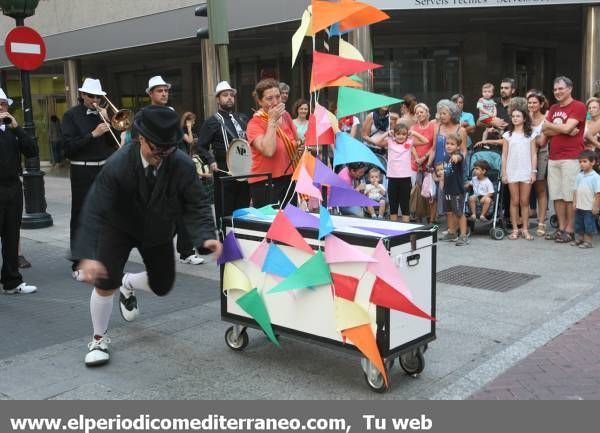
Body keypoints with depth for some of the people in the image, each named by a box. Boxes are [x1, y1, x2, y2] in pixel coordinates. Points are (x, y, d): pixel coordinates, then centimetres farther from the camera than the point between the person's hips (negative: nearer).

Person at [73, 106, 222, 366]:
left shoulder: (183, 165, -27)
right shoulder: (118, 165, -32)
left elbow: (196, 205, -22)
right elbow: (94, 211, -33)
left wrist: (206, 236, -41)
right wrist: (87, 255, -44)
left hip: (158, 230, 3)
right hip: (119, 227, -3)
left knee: (162, 286, 10)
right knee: (106, 283, -16)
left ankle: (128, 284, 46)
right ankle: (99, 339, 10)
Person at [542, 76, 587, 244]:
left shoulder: (578, 106, -3)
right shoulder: (553, 109, 18)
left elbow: (567, 128, -14)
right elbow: (545, 131, 7)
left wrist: (549, 124, 2)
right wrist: (563, 129, -9)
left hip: (571, 158, -6)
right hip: (553, 158, 7)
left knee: (570, 196, -4)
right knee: (557, 196, 7)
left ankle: (569, 230, 2)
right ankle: (561, 228, 15)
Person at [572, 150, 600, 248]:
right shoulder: (579, 176, 6)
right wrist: (574, 202, 7)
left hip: (589, 208, -6)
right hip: (579, 206, 7)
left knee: (589, 224, 1)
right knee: (579, 223, 15)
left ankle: (588, 241, 10)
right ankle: (580, 239, 28)